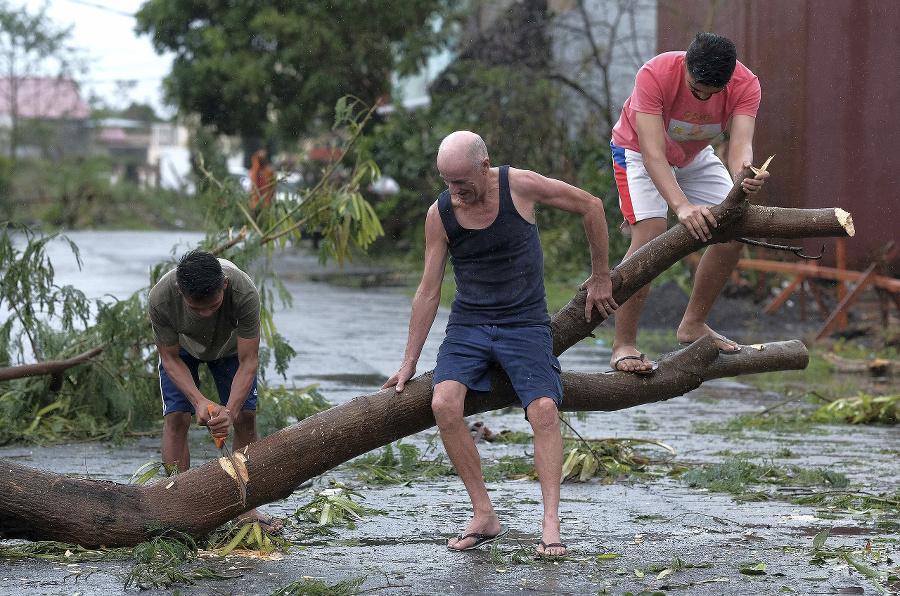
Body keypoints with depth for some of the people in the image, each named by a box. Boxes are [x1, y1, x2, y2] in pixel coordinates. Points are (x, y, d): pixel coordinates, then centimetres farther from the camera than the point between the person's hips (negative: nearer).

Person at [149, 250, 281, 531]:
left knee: (246, 417, -8)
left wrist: (230, 412, -49)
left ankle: (246, 508, 1)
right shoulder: (161, 299, -41)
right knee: (176, 417, -14)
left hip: (230, 345, 0)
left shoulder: (245, 293, -44)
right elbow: (170, 359, -26)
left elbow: (248, 363, -36)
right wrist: (199, 401, -40)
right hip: (182, 347, 0)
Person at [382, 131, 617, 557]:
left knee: (543, 409, -26)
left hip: (525, 323, -2)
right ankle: (484, 517, -16)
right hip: (469, 324, 2)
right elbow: (428, 292, 5)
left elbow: (590, 206, 3)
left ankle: (551, 525, -26)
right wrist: (409, 361, 6)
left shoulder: (519, 186, -11)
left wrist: (601, 278, 8)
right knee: (444, 403, -24)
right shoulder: (440, 215, -4)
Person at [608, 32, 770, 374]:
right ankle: (623, 345, -23)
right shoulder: (655, 75, -38)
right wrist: (682, 206, -58)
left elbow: (740, 144, -38)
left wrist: (743, 178, -63)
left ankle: (693, 325, 12)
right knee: (650, 233, -26)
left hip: (695, 155, 5)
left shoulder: (745, 85, -27)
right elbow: (653, 154, -43)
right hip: (638, 150, -5)